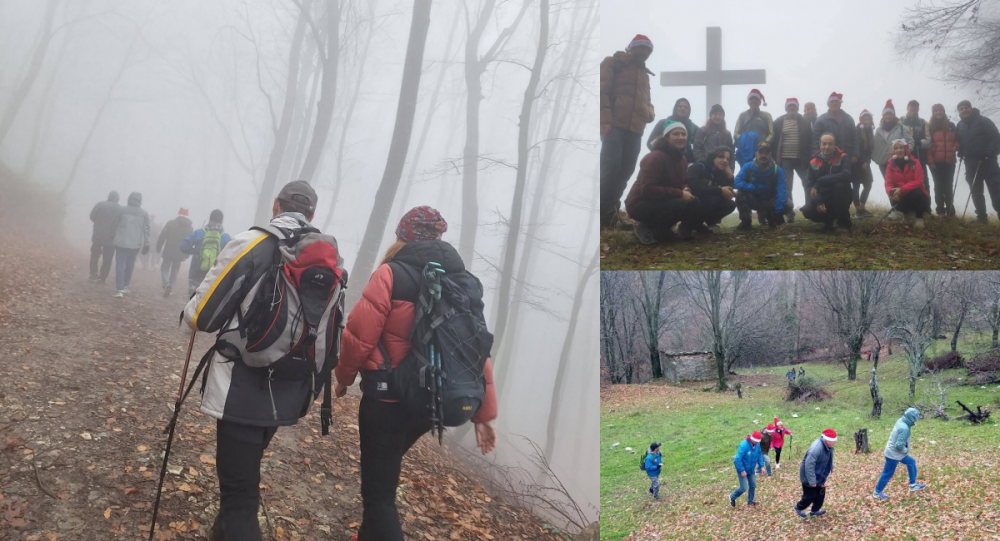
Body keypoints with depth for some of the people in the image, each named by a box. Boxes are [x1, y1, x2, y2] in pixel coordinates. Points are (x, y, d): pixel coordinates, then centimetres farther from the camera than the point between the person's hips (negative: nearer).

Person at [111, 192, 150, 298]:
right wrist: (146, 244, 6)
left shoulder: (121, 210, -3)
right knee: (130, 266, 15)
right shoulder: (144, 213, 0)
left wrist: (116, 237, 18)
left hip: (121, 242, -1)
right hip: (135, 244, 1)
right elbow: (146, 230, 0)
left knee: (120, 265, -2)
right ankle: (125, 286, 23)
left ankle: (119, 289, -12)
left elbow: (115, 225, 4)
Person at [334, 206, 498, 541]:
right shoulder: (464, 282, 5)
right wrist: (484, 413, 7)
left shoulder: (392, 274, -12)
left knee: (378, 491, 5)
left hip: (388, 398, -7)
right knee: (383, 471, 29)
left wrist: (344, 376, 6)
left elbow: (359, 335, -14)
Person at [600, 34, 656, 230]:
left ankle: (609, 213, 6)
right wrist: (605, 119, -17)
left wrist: (650, 112, 6)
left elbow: (646, 100, 32)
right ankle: (606, 212, -14)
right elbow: (602, 90, -5)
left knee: (624, 172, 3)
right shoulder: (614, 63, 6)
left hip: (635, 130, 7)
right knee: (610, 167, -16)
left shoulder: (644, 74, 27)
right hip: (614, 125, -7)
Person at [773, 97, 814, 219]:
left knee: (809, 184, 0)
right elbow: (774, 141, 0)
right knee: (786, 187, 3)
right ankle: (790, 213, 9)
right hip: (785, 159, 0)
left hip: (801, 159, 0)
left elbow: (810, 141, 2)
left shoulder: (805, 122, 3)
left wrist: (809, 157, -5)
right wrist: (775, 159, -5)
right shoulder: (778, 122, 1)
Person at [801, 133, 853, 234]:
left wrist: (820, 182, -31)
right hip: (823, 200, 2)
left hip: (840, 200, -2)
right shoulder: (814, 162, 2)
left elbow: (846, 176, -28)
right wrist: (818, 202, -22)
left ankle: (844, 223, -17)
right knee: (807, 211, -26)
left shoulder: (842, 158, -7)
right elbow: (811, 186, -2)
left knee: (839, 185, -34)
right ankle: (828, 220, 10)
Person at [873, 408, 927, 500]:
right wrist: (906, 450, -12)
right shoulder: (904, 428, -30)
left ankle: (913, 485, 32)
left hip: (892, 451, 9)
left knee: (911, 462, 21)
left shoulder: (900, 421, -3)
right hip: (894, 454, -9)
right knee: (887, 474, 6)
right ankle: (877, 492, 22)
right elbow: (899, 445, -32)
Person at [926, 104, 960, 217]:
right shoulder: (930, 127, 3)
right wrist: (930, 161, -11)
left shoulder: (951, 125, 11)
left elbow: (957, 139, 18)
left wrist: (956, 147, -6)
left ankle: (951, 211, 9)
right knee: (939, 186, 0)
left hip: (949, 161, 2)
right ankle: (941, 211, 3)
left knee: (948, 186, 6)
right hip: (936, 162, -2)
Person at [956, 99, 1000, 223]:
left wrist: (989, 154, -20)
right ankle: (982, 216, 11)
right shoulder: (960, 125, 11)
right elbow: (959, 142, 20)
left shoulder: (983, 121, -5)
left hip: (987, 160, -5)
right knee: (976, 191, 5)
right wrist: (961, 153, 2)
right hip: (971, 163, 5)